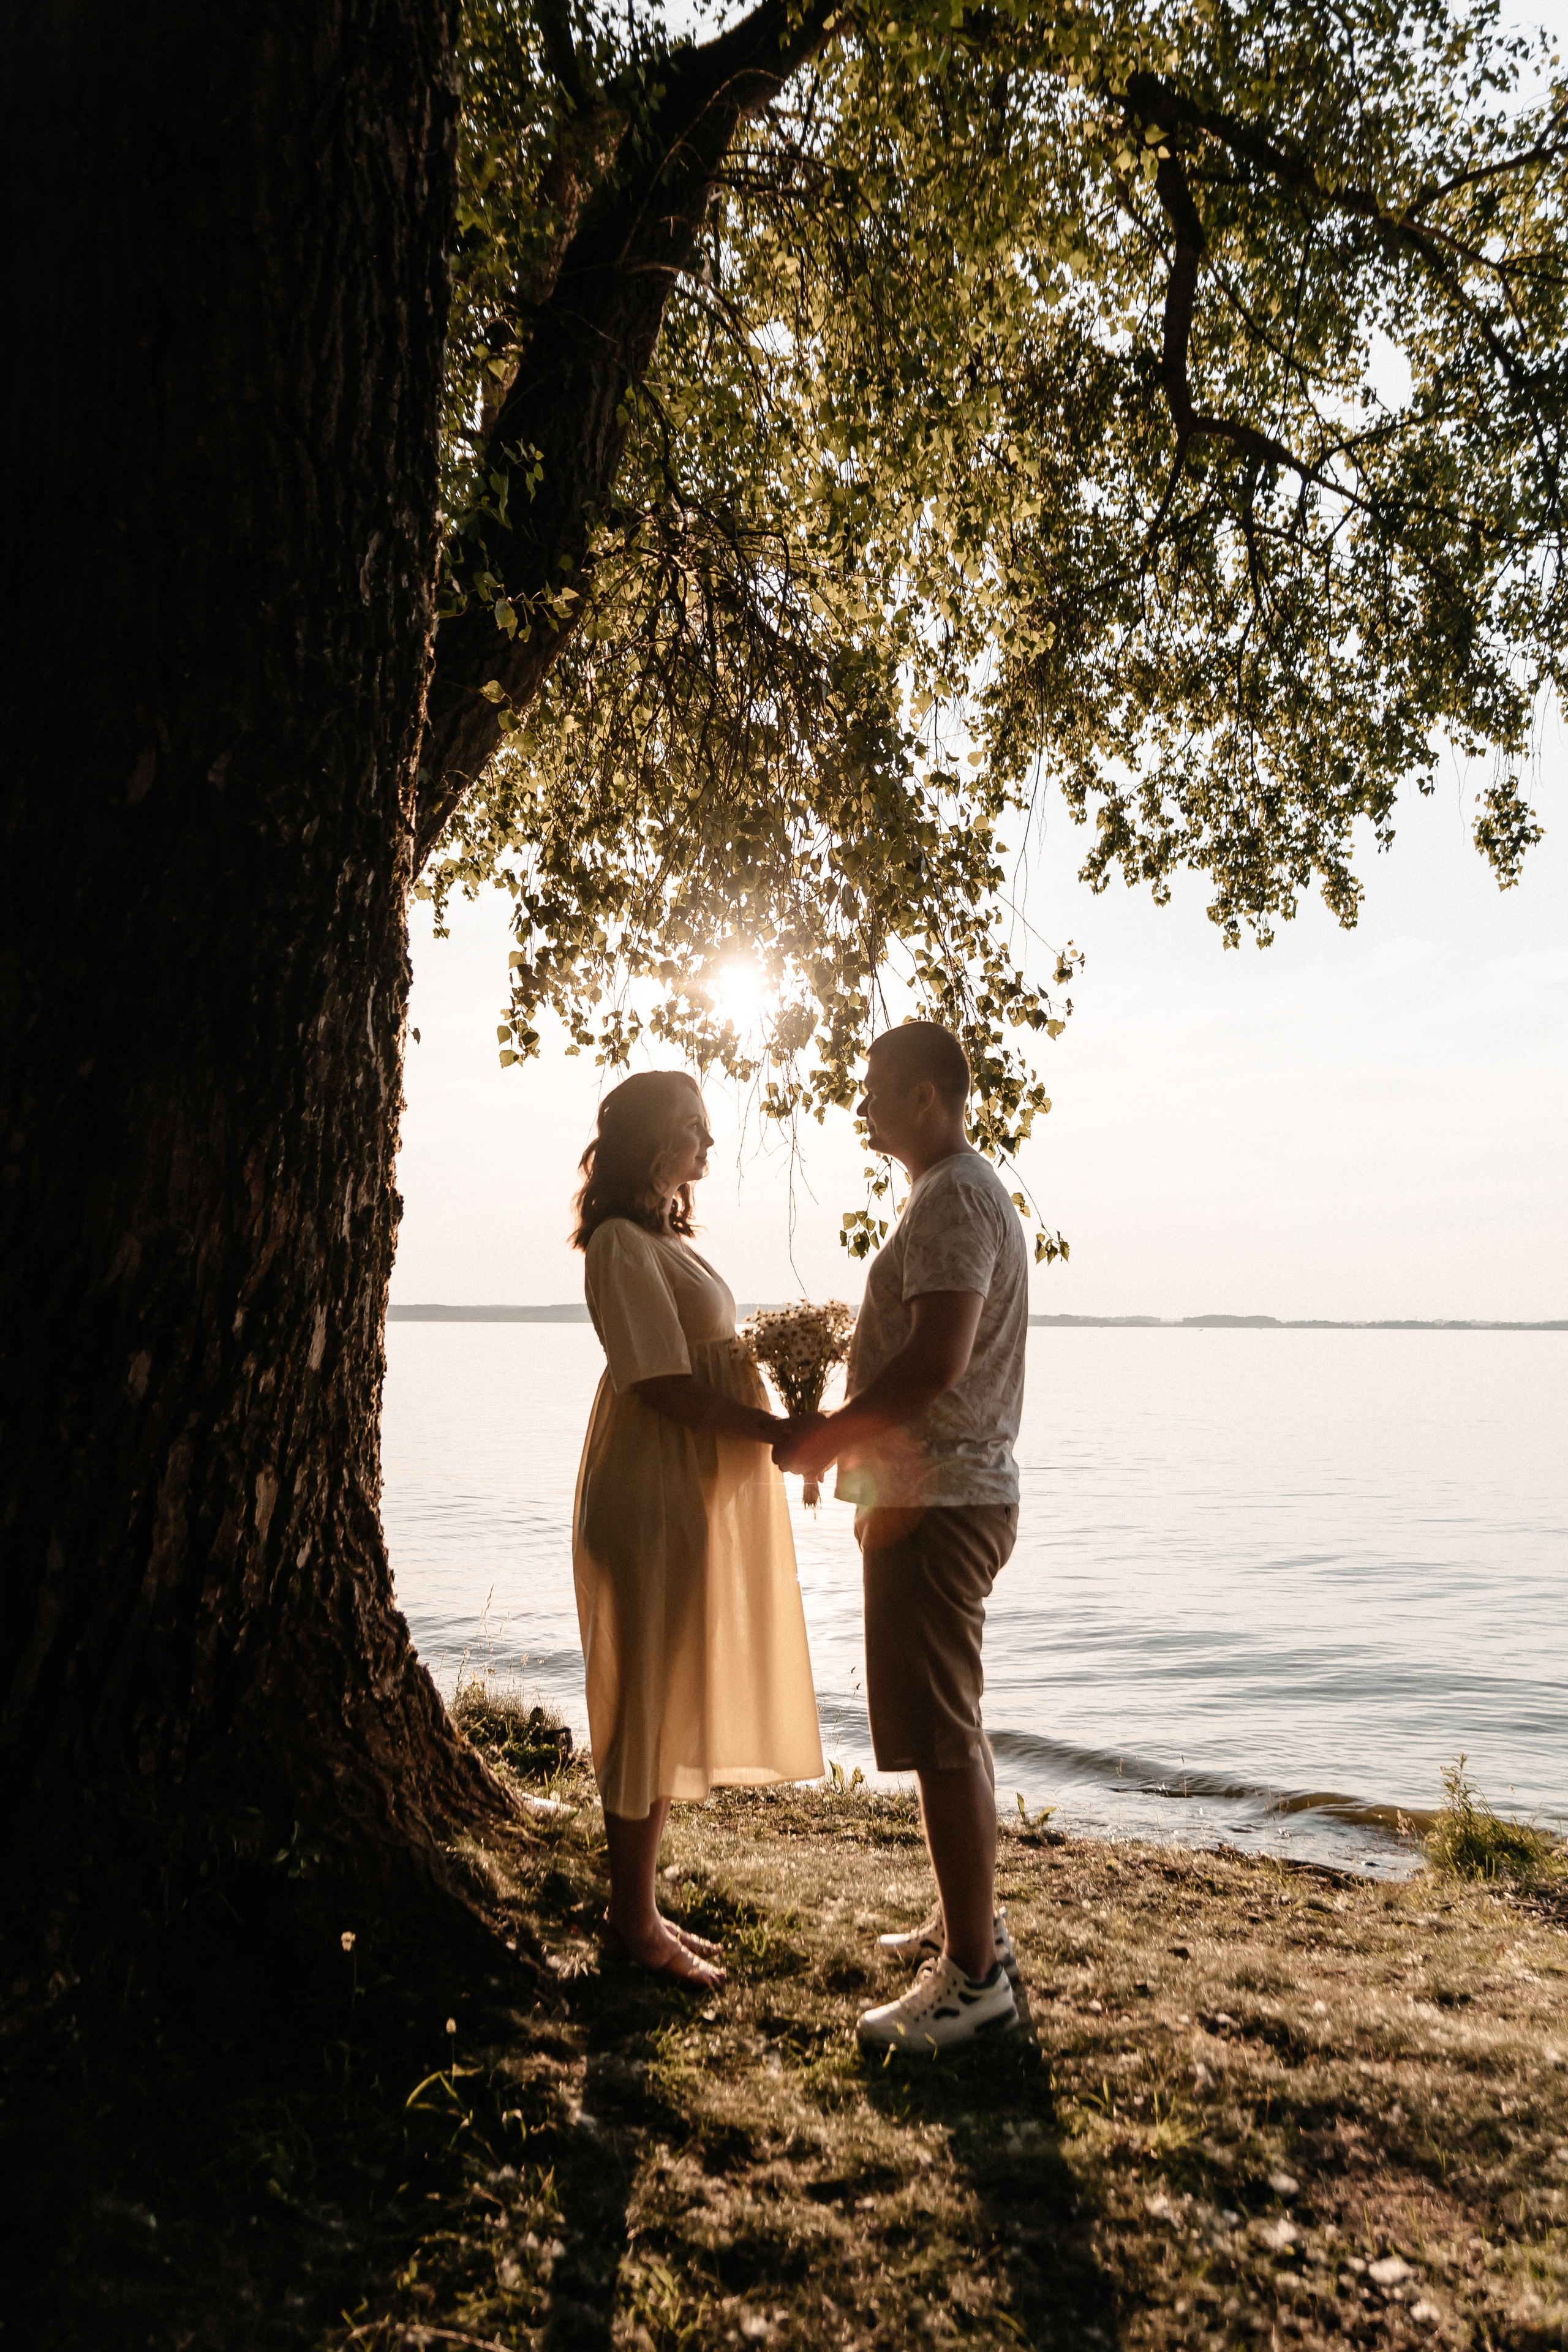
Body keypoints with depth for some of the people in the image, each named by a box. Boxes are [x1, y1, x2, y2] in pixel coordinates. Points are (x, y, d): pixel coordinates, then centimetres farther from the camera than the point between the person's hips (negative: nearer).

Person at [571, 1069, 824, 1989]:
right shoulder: (624, 1243, -14)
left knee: (673, 1705, 15)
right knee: (648, 1703, 1)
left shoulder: (667, 1237, 16)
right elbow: (665, 1387, -21)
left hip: (701, 1491, 10)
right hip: (655, 1494, -10)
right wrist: (782, 1433, -19)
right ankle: (634, 1921, 16)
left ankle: (642, 1910, 28)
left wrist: (785, 1424, 9)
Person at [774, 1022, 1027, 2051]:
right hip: (951, 1492, 11)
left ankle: (975, 1975, 6)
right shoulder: (968, 1191, 18)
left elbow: (936, 1362, -26)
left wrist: (821, 1437, -16)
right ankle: (971, 1925, 32)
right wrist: (844, 1431, 17)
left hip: (936, 1501, -11)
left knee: (941, 1735, -4)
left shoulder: (953, 1199, -16)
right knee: (952, 1726, 19)